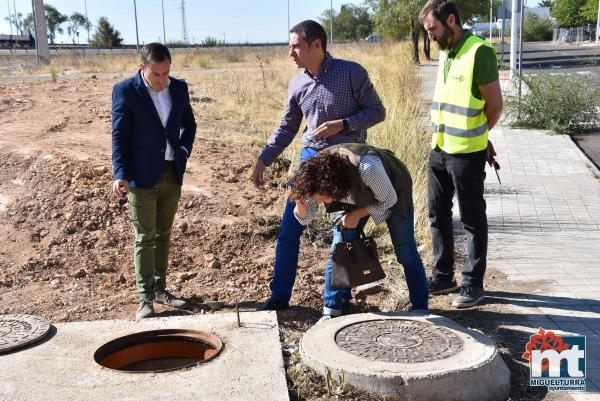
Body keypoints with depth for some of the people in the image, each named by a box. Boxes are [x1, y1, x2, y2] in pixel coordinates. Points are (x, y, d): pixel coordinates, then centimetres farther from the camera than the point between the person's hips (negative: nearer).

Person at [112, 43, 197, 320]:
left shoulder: (179, 88, 6)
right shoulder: (125, 90, -7)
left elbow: (189, 124, 20)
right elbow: (119, 136, -8)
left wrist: (183, 152, 6)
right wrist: (120, 175, -17)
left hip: (172, 173, 5)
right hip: (141, 176, -5)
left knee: (163, 234, 13)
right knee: (145, 238, 0)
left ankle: (159, 288, 24)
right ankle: (145, 297, 7)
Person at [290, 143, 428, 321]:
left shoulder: (367, 169, -46)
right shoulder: (315, 176, -30)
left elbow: (389, 200, -26)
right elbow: (305, 219, -20)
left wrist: (357, 215, -27)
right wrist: (300, 201, -39)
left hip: (394, 190, -3)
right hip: (356, 194, 4)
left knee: (406, 253, -2)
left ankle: (420, 311, 16)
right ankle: (331, 312, 5)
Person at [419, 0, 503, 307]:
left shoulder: (478, 52, -15)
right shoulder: (445, 52, 10)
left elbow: (495, 104, -11)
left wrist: (475, 136, 3)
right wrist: (443, 137, 7)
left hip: (467, 153, -8)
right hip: (439, 149, 8)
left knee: (472, 220, 4)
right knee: (438, 213, 15)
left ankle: (473, 284, 16)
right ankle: (442, 276, 28)